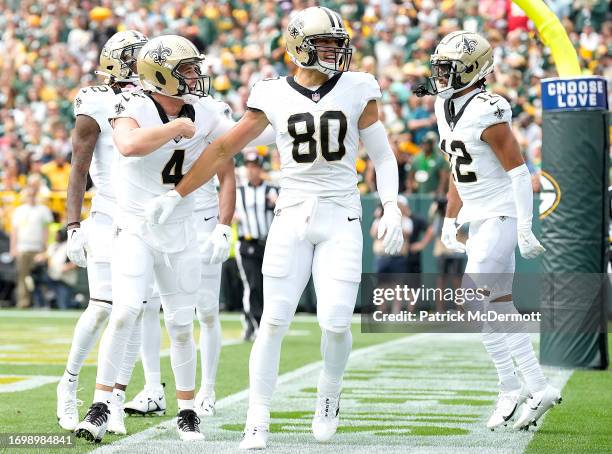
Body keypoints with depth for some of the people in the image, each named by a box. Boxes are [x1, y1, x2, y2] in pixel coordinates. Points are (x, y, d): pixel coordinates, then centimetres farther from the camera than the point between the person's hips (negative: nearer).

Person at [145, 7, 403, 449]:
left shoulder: (357, 90, 1)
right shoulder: (274, 97, 1)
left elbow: (383, 155, 7)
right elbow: (223, 149, 8)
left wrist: (392, 209, -6)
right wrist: (177, 194, 8)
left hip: (341, 221, 0)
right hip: (292, 217, 0)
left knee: (335, 322, -9)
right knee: (275, 321, -3)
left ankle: (330, 392, 22)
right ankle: (258, 421, 5)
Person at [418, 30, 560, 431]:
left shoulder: (487, 112, -17)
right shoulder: (447, 109, 11)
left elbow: (518, 171, -18)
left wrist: (524, 229, -20)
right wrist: (450, 221, 20)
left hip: (501, 216, -9)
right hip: (479, 220, 9)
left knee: (475, 302, -13)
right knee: (499, 307, 7)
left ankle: (511, 389, -5)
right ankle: (539, 388, 12)